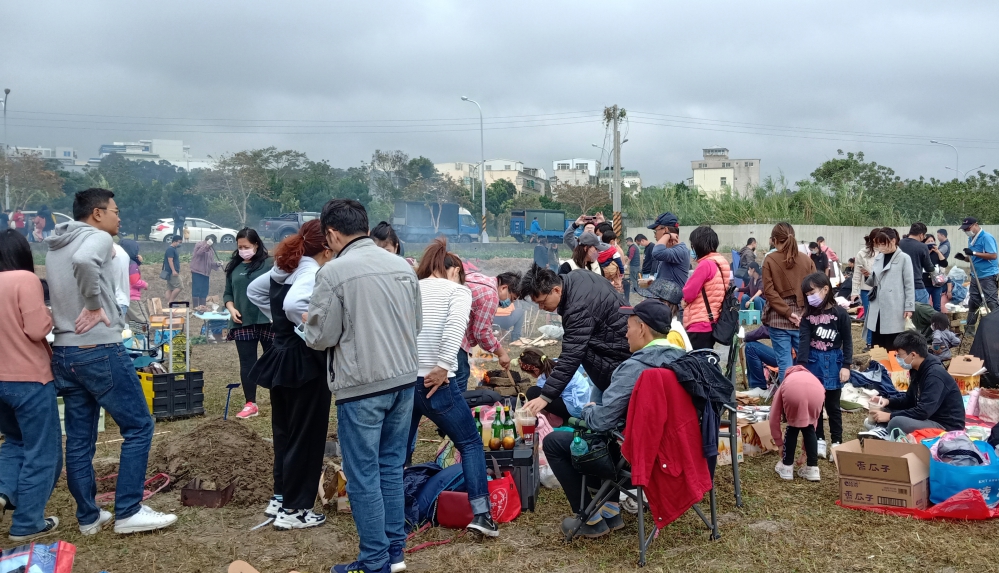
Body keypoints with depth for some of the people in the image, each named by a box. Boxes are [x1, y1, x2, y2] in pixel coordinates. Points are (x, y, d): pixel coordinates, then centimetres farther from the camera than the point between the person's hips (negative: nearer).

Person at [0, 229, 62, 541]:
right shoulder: (25, 280, -14)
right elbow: (37, 330, -18)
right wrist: (50, 315, 0)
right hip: (30, 379, -7)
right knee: (41, 452, 6)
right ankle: (27, 523, 10)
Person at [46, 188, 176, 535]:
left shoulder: (54, 248, 17)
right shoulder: (98, 238, -9)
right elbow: (84, 261, -31)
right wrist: (95, 305, -20)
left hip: (64, 353, 9)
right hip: (100, 351, -9)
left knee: (79, 438, 12)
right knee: (138, 426, 1)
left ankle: (88, 517, 20)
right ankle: (128, 512, 2)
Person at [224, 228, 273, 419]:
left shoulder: (268, 264, -3)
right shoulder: (234, 267, 11)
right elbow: (227, 293, 16)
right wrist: (231, 308, -3)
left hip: (267, 321, -4)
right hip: (243, 323, 4)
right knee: (247, 363, 7)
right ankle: (250, 404, 15)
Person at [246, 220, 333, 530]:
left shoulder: (284, 268, 9)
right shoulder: (313, 273, -19)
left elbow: (253, 290, 24)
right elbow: (294, 304, -39)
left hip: (281, 357, 9)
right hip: (305, 362, -9)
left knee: (285, 431, 19)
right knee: (307, 435, 2)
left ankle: (280, 498, 30)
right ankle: (294, 510, 9)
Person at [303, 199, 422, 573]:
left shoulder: (334, 271, -12)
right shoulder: (402, 266, 7)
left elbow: (321, 337, -9)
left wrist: (310, 325, 12)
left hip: (361, 386, -6)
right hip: (403, 378, 6)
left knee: (363, 476, 4)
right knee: (391, 467, 16)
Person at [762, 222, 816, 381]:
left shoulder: (770, 261, -5)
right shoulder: (806, 260, 4)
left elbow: (769, 292, -10)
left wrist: (787, 312, -10)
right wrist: (806, 312, -1)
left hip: (778, 319, -2)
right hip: (802, 318, 2)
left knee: (784, 362, 1)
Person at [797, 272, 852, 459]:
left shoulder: (840, 313, -8)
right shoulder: (808, 315, -1)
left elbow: (847, 342, -4)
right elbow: (804, 341, -7)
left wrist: (846, 366, -9)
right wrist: (801, 365, -16)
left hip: (833, 362, -3)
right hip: (813, 361, 3)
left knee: (832, 404, 7)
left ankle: (837, 442, 17)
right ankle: (819, 440, 19)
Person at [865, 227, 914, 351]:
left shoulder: (904, 258, -5)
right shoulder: (878, 258, 13)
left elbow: (909, 284, -5)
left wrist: (909, 307, -8)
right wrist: (868, 276, -4)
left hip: (894, 310, -6)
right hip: (878, 309, 6)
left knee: (892, 348, -1)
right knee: (876, 347, 8)